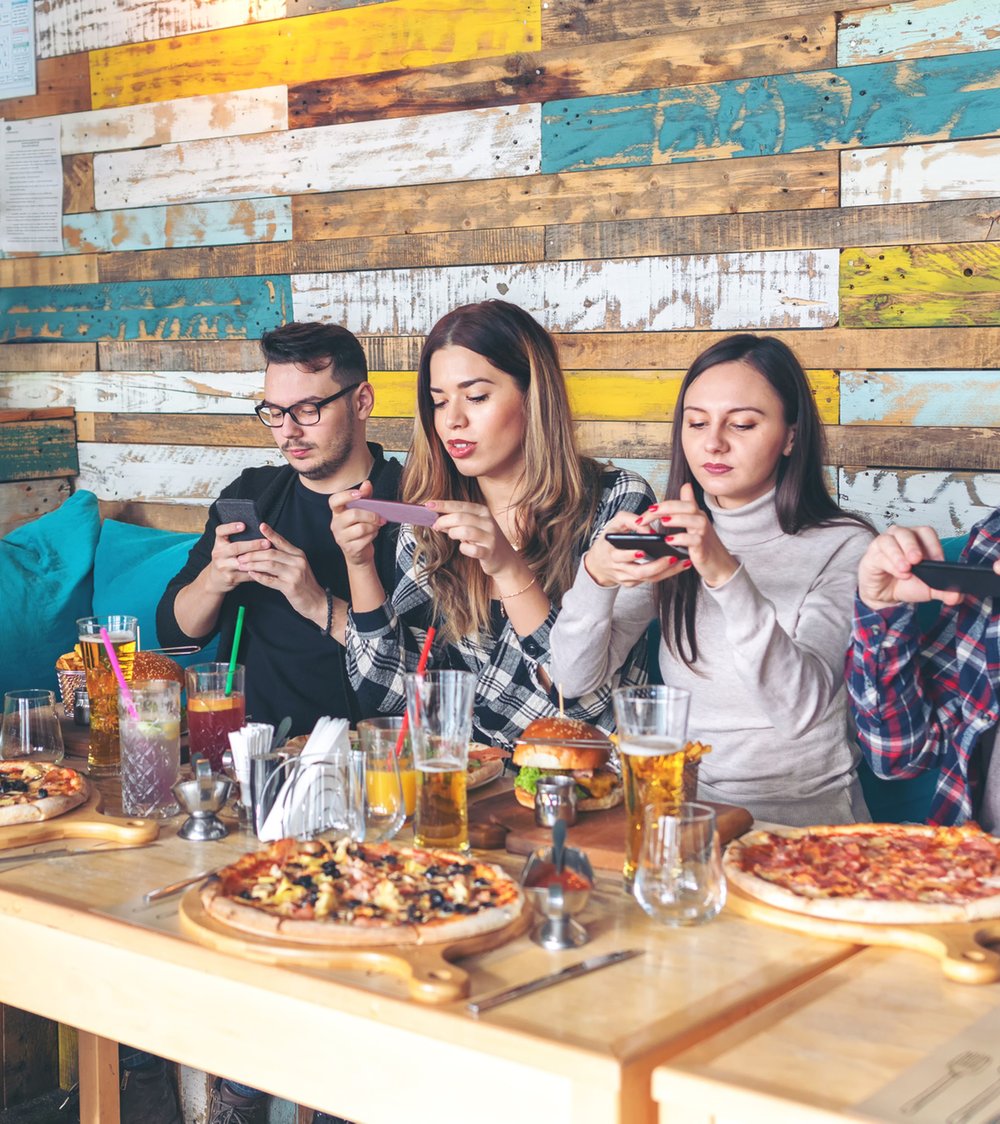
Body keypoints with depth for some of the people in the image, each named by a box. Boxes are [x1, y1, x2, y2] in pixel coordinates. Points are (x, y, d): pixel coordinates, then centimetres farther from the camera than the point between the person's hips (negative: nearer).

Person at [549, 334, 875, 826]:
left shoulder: (843, 546, -7)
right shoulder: (667, 537, 7)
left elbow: (801, 709, -21)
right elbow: (575, 677, -3)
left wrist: (728, 575, -34)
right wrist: (595, 575, -23)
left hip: (798, 809, -4)